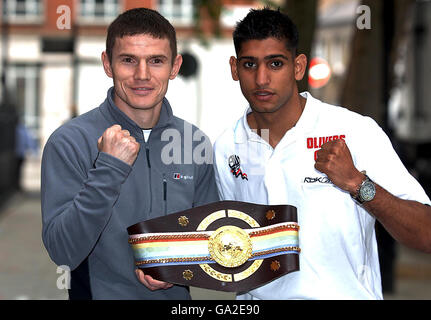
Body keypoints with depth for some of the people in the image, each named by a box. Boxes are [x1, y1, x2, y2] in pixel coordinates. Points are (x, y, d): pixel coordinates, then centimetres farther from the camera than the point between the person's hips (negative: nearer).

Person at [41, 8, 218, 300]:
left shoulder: (194, 142, 3)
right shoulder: (70, 141, -8)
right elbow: (63, 253, -13)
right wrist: (108, 169, -20)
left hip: (175, 295, 3)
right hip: (99, 293, -3)